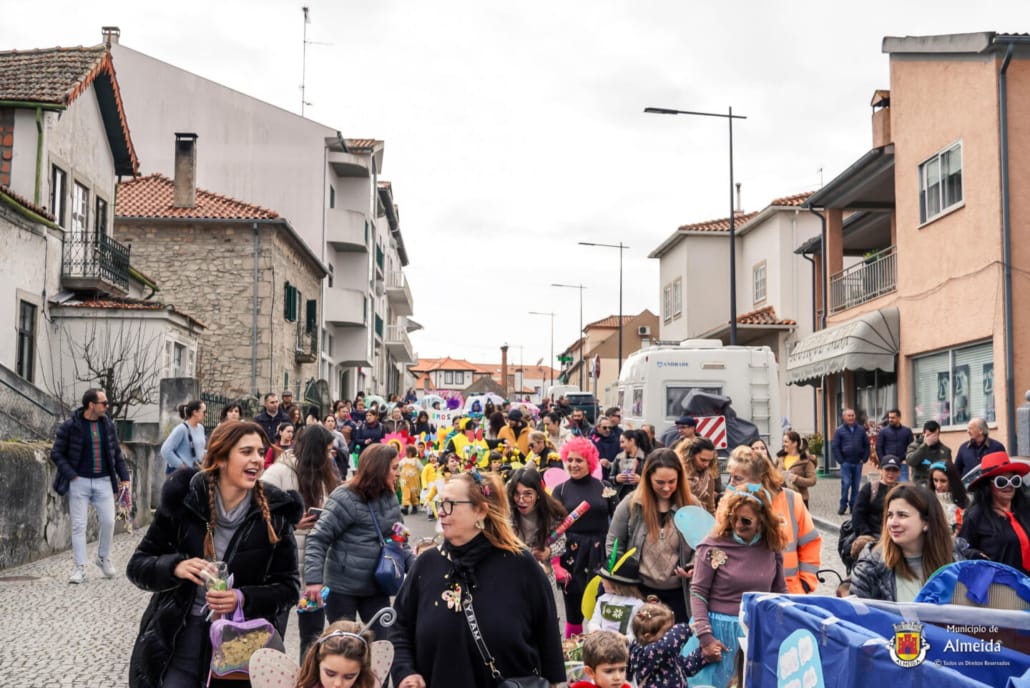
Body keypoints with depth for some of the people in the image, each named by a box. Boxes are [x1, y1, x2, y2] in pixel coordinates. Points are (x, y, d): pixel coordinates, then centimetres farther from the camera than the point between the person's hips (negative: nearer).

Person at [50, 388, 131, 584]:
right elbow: (56, 454, -3)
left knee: (108, 521, -1)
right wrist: (71, 475, -11)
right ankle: (80, 568, 5)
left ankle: (104, 558, 22)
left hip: (103, 481, 3)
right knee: (79, 525, 0)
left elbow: (116, 452, 13)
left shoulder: (108, 425, 6)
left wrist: (124, 476, 7)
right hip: (79, 482, -3)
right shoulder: (70, 426, -7)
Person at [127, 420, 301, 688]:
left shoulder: (273, 513, -8)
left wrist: (243, 599, -20)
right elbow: (137, 566, -2)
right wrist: (175, 567, -22)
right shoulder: (184, 500, -8)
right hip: (181, 633, 0)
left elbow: (288, 588, -3)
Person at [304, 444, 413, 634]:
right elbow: (317, 540, -17)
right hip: (342, 588, -5)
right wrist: (314, 579, -28)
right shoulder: (345, 498, -15)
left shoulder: (389, 497, 5)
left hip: (376, 587, 6)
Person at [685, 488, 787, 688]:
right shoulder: (714, 546, -11)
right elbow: (698, 592, -7)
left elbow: (780, 592, 12)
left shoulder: (771, 547, 0)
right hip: (719, 630, -3)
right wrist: (705, 637, -14)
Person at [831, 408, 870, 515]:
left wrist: (864, 458, 4)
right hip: (846, 463, -3)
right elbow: (834, 447, -1)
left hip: (858, 463, 3)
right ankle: (843, 505, 0)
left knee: (856, 485, 5)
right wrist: (840, 461, -7)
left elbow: (867, 445, 14)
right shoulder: (840, 431, 1)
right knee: (846, 483, -10)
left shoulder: (861, 430, 9)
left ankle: (853, 506, 13)